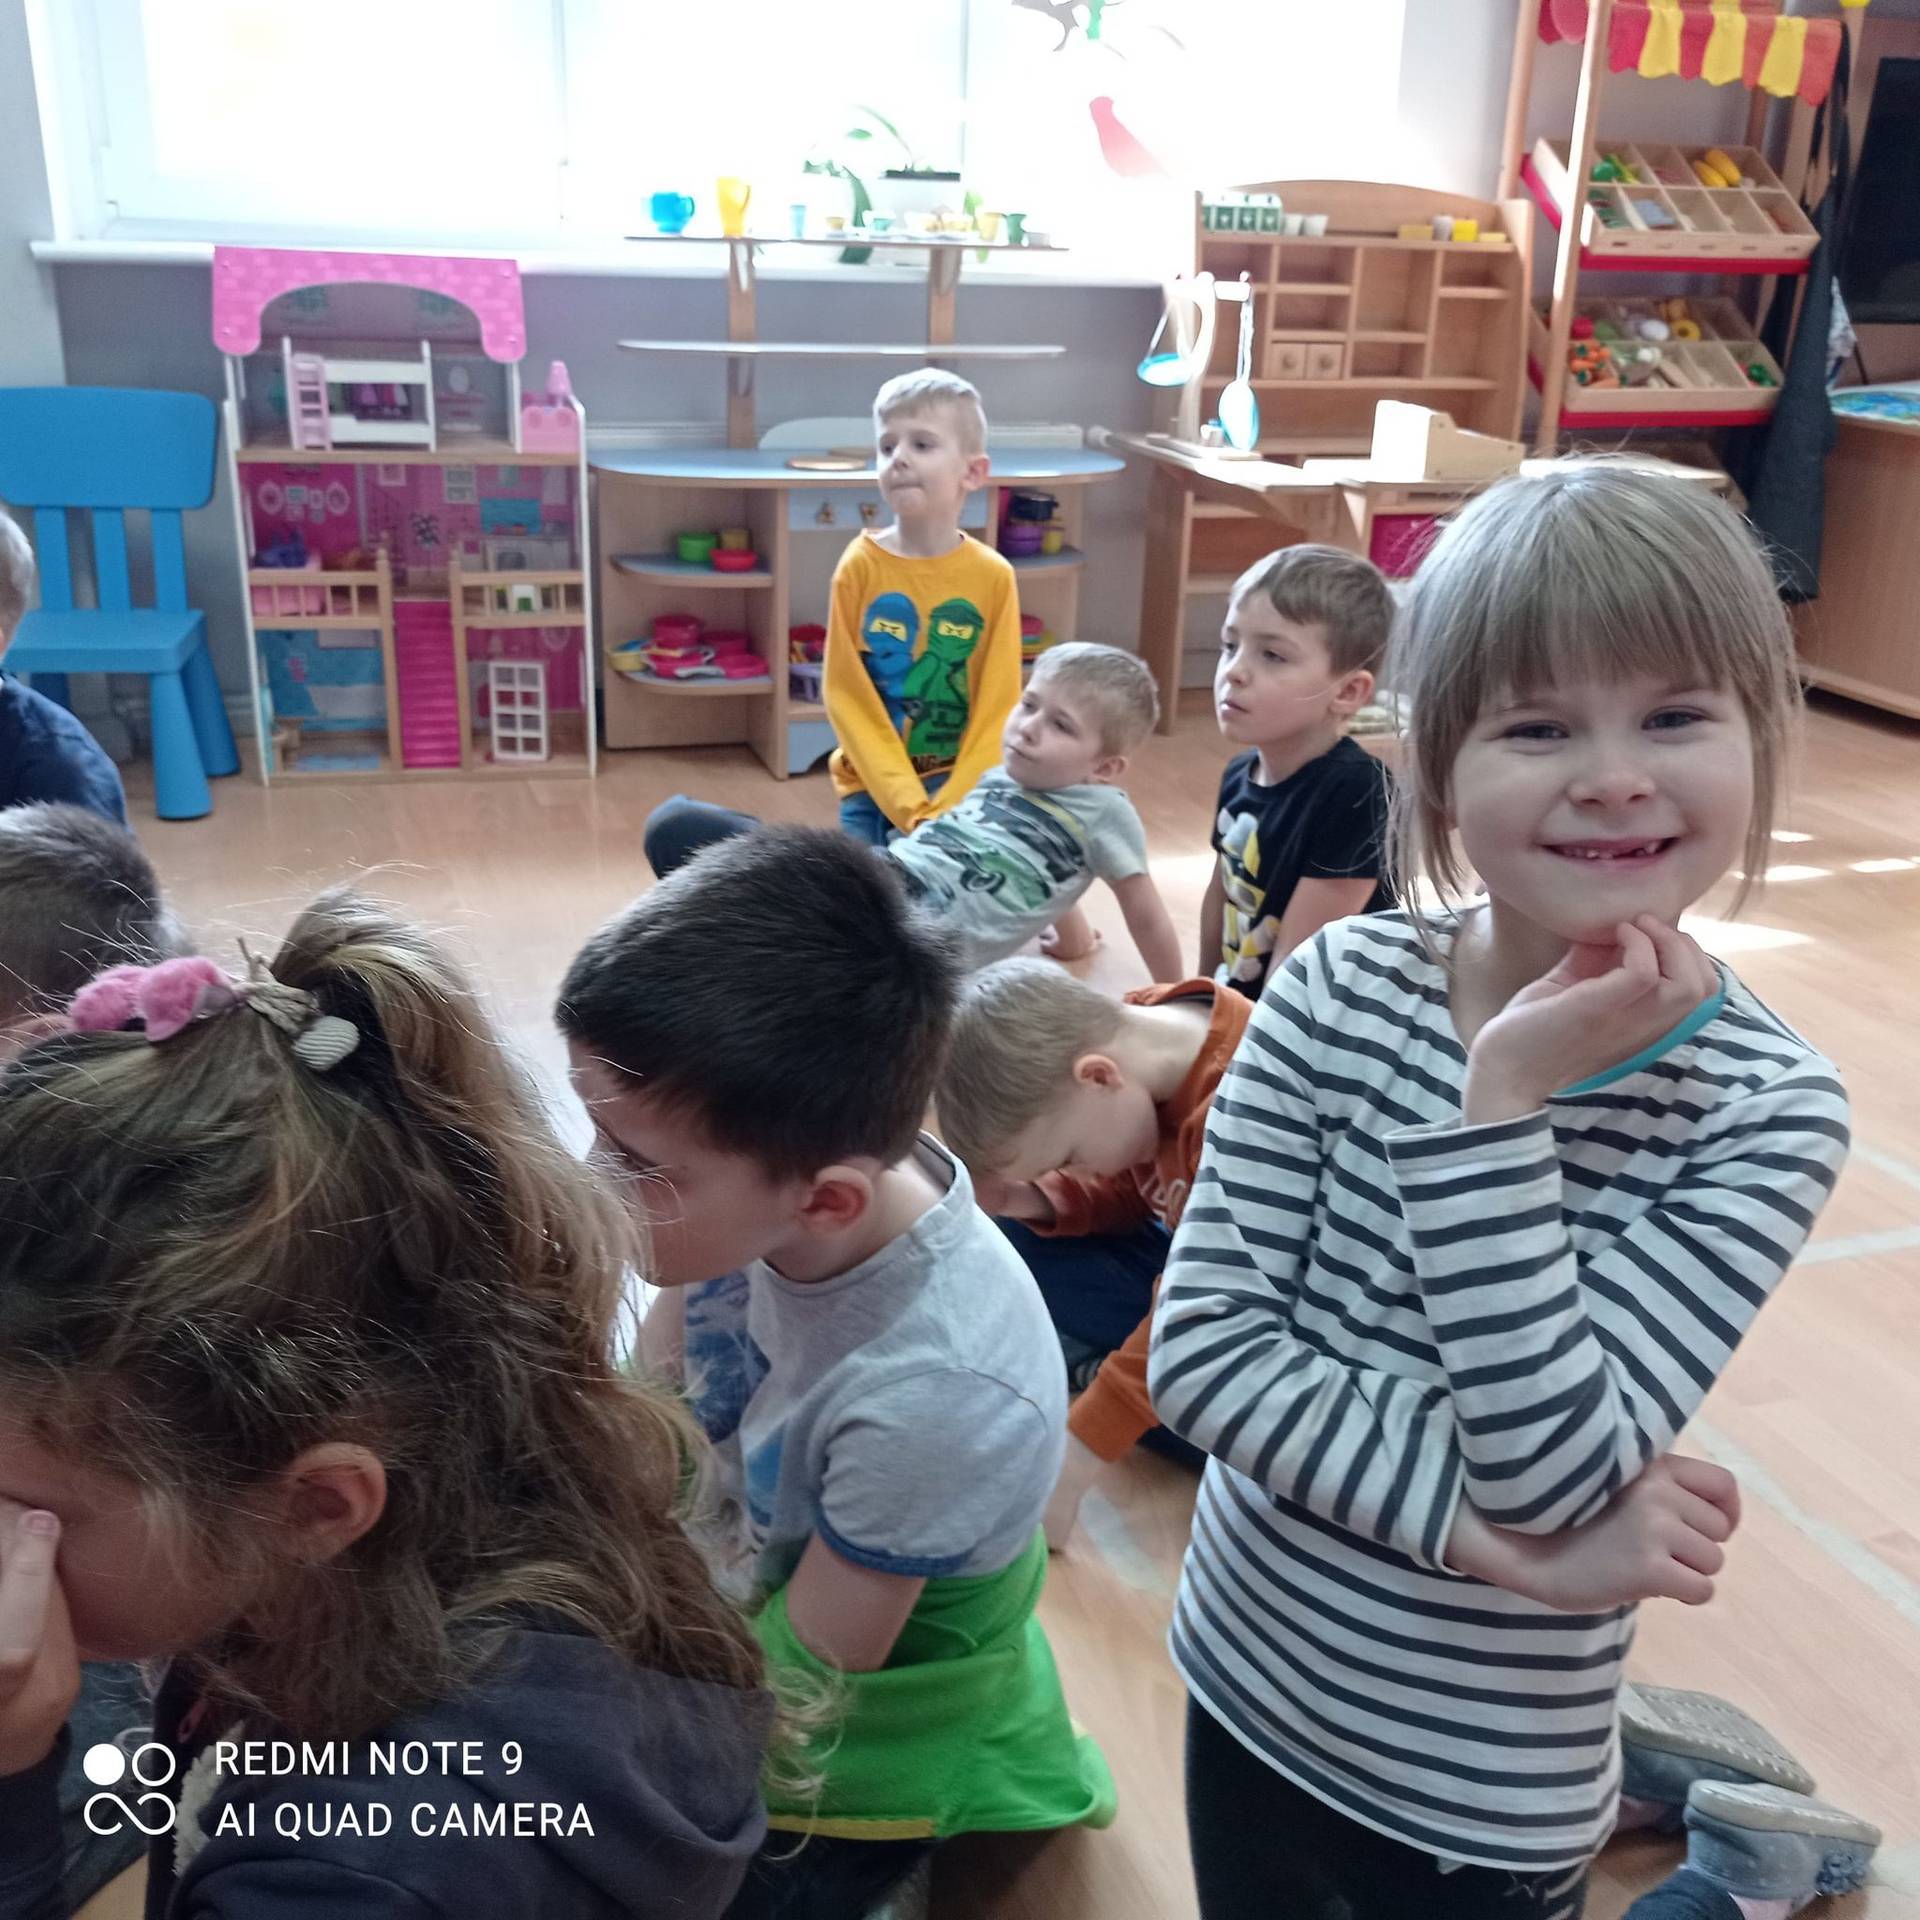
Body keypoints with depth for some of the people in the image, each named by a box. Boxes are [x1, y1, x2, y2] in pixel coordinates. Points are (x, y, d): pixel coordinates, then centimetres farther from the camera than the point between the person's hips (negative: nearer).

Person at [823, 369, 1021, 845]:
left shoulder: (993, 576, -7)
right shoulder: (860, 567, -8)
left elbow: (997, 707, -6)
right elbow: (846, 697, -9)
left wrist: (950, 811, -17)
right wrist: (909, 808, -17)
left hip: (960, 795, 0)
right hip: (873, 788, 0)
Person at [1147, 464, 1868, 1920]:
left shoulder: (1767, 1109, -18)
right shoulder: (1339, 989, -14)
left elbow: (1551, 1468, -25)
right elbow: (1199, 1350, -16)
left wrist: (1500, 1100, -29)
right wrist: (1489, 1529, -23)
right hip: (1248, 1676, 3)